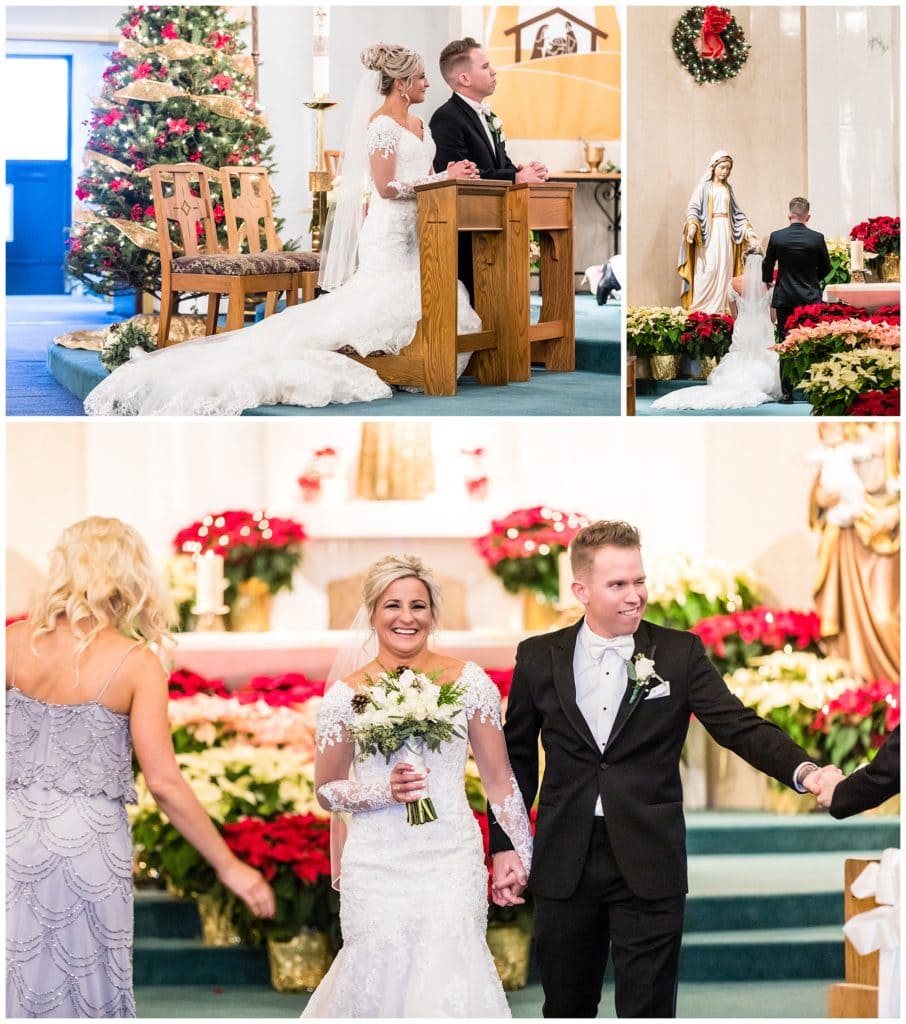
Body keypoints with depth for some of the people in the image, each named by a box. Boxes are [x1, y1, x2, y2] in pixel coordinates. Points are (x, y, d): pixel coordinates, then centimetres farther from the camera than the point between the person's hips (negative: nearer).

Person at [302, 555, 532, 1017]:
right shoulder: (347, 694, 1)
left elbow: (498, 776, 6)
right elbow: (326, 790, 8)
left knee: (450, 978, -9)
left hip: (452, 859, 0)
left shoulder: (468, 681, 1)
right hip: (378, 865, 0)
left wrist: (521, 853, 3)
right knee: (380, 974, -1)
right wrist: (384, 791, -10)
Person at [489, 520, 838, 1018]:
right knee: (566, 1008, 12)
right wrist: (504, 847, 8)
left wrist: (803, 770, -26)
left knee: (648, 1008, 0)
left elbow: (740, 727, -9)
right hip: (565, 864, 2)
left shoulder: (679, 653, -1)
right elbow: (516, 757, 11)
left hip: (648, 865, -1)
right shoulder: (538, 658, 3)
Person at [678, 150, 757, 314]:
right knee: (708, 270, -12)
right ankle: (699, 309, -9)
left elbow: (736, 212, 20)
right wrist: (692, 226, -26)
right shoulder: (704, 186, 1)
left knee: (724, 270, 1)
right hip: (708, 233, -5)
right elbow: (693, 208, -8)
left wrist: (748, 229, 10)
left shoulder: (728, 188, 16)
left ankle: (718, 308, 4)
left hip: (726, 232, 5)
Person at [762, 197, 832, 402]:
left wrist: (768, 280, 27)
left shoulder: (776, 237, -7)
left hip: (785, 299, 0)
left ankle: (787, 393, 3)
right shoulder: (817, 238, -7)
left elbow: (767, 265, 5)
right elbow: (825, 268, 4)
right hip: (811, 298, 0)